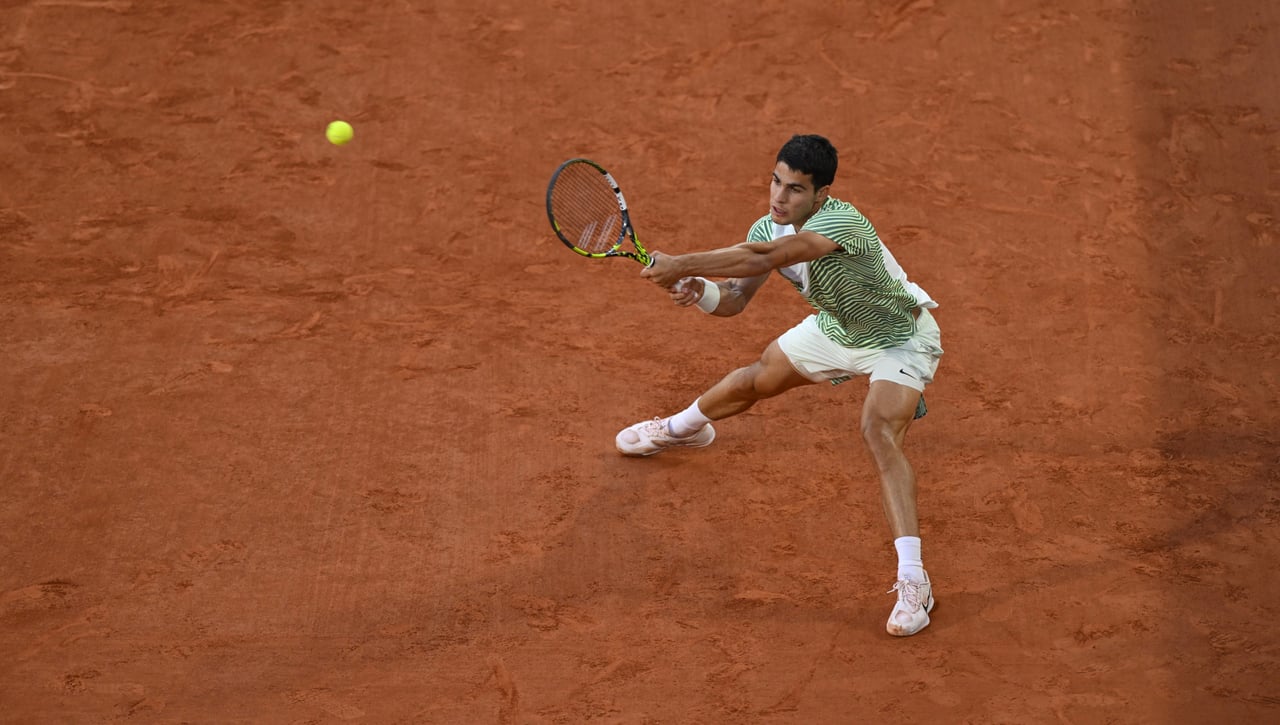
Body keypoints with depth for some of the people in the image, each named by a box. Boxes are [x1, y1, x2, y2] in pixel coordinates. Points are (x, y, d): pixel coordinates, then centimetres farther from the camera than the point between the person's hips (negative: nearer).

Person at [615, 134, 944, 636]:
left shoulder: (842, 222, -40)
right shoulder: (769, 228, -15)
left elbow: (763, 258, -51)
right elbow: (733, 301, -13)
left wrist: (681, 264, -51)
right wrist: (698, 291, -35)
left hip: (899, 339, -8)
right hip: (836, 327, 8)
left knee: (880, 434, -30)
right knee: (757, 379, 21)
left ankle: (912, 581, -32)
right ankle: (683, 427, 56)